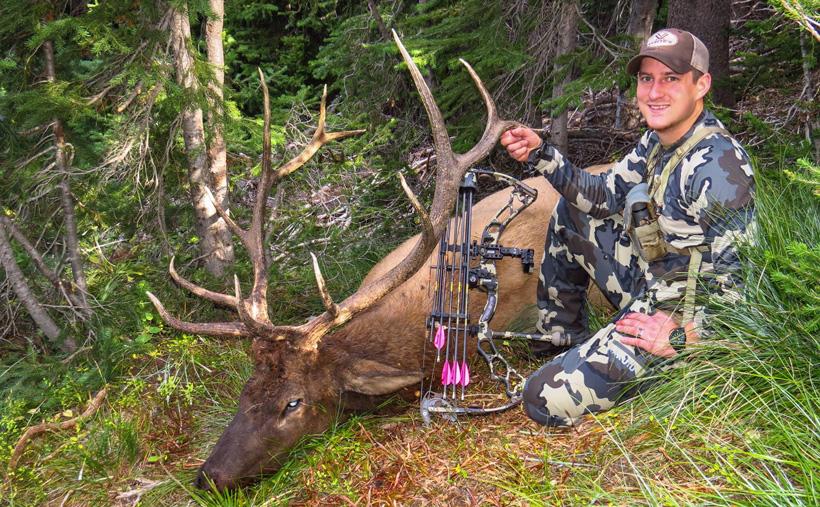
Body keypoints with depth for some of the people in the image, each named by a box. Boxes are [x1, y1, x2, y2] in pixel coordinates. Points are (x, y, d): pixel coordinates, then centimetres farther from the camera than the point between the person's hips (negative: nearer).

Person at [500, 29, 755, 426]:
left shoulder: (717, 166, -26)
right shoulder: (658, 140, 2)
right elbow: (606, 197, 10)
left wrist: (682, 337, -22)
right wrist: (541, 155, -2)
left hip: (679, 318, -9)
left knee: (545, 400, -16)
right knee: (570, 213, 19)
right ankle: (563, 337, 29)